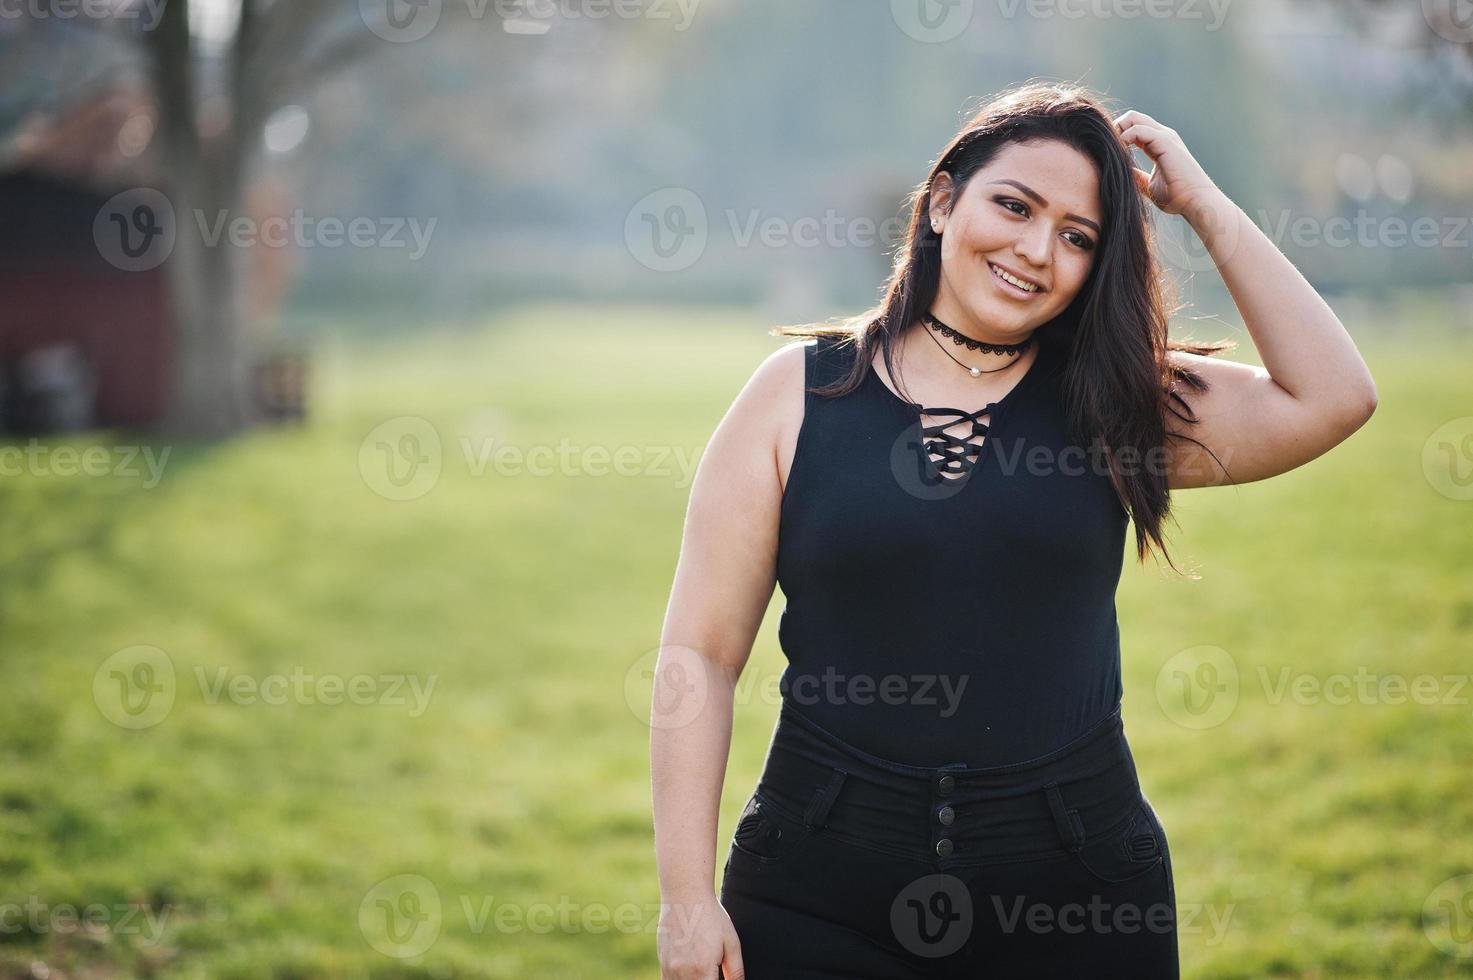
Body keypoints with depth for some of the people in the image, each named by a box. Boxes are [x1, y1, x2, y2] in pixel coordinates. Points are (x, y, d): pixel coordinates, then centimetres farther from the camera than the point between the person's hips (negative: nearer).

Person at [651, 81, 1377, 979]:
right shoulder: (799, 395, 0)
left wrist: (1205, 206, -5)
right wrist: (688, 897, -7)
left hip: (1075, 902, 1)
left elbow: (1333, 399, -10)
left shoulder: (1116, 406, 4)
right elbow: (700, 654, -1)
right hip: (819, 897, -1)